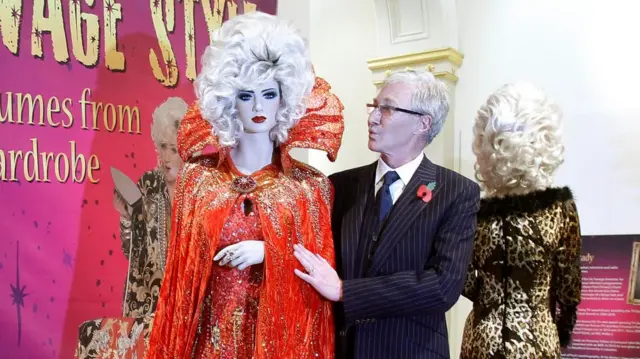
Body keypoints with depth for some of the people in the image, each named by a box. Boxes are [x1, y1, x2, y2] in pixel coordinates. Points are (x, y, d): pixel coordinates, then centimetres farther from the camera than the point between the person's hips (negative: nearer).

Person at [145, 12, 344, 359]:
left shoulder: (310, 185, -2)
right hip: (211, 329, 1)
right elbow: (181, 266, 3)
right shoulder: (197, 176, 1)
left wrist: (267, 251, -15)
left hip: (281, 330, 0)